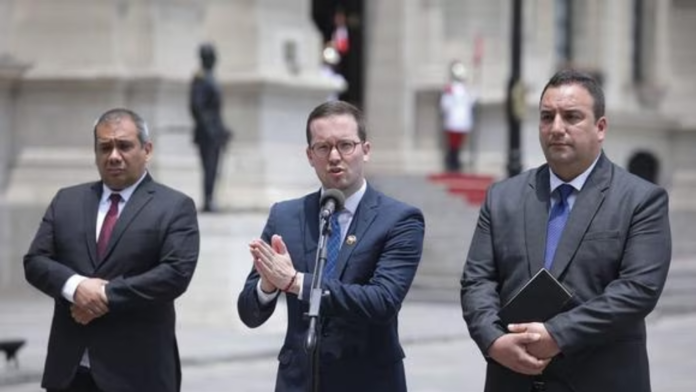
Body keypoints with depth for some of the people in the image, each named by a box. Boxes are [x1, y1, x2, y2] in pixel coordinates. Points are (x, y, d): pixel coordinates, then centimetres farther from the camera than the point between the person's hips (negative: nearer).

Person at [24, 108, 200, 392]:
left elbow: (176, 273, -13)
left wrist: (107, 295, -15)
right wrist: (74, 286, -14)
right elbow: (35, 261, 7)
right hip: (70, 368, 4)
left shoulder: (175, 207, -1)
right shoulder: (67, 201, 14)